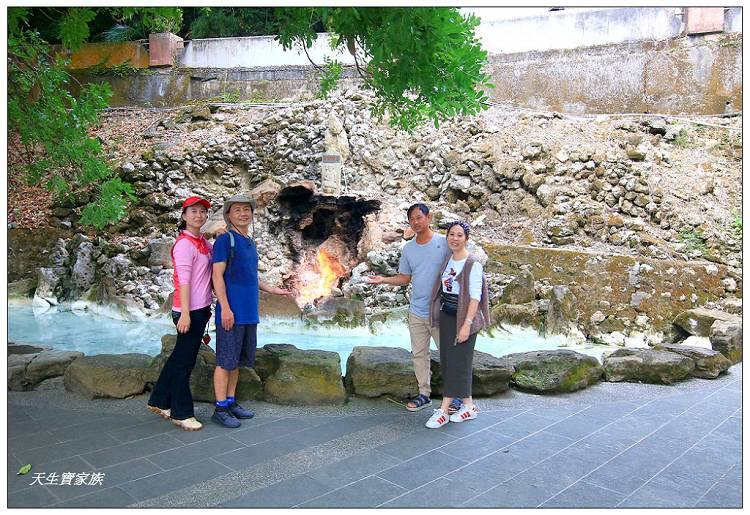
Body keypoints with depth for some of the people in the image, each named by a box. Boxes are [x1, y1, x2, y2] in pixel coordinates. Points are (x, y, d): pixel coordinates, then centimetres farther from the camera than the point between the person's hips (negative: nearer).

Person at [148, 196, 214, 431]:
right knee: (184, 361, 1)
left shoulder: (203, 242, 13)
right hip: (189, 310, -9)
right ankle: (181, 414, 12)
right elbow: (183, 280, -19)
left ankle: (159, 401, 32)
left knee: (179, 357, 18)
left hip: (201, 309, 9)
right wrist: (185, 313, -23)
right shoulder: (184, 244, -14)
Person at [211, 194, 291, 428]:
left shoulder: (250, 242, 17)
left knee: (237, 360, 13)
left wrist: (271, 289, 26)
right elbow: (218, 275, -12)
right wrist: (225, 307, -19)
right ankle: (220, 409, 6)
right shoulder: (225, 240, -7)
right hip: (231, 311, -8)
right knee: (226, 361, -2)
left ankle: (231, 402, 23)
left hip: (249, 312, 8)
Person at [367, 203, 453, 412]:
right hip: (416, 311, 5)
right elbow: (404, 278, 12)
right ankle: (424, 394, 25)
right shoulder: (408, 248, 6)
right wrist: (383, 280, -4)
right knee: (419, 354, 12)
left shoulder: (444, 243, -8)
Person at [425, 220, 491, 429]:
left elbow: (475, 296, -16)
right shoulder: (448, 259, 8)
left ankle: (443, 410, 5)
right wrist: (438, 313, 14)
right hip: (446, 316, 8)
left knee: (457, 362, -1)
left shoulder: (473, 264, -13)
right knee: (447, 360, 9)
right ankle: (468, 406, 21)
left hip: (464, 318, -7)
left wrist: (467, 324, -20)